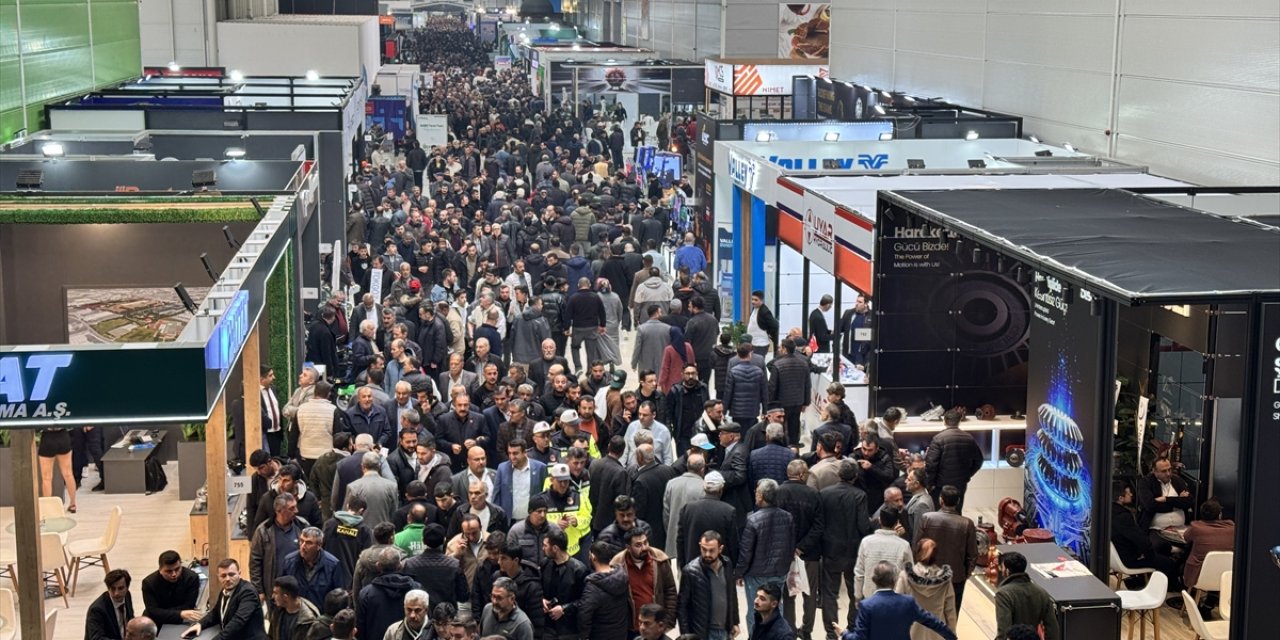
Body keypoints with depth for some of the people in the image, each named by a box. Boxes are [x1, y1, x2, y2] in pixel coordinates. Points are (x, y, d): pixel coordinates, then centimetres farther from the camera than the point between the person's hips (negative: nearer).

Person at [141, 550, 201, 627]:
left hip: (182, 624, -2)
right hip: (156, 624, 2)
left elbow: (187, 607, -15)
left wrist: (162, 613, -22)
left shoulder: (192, 578, -13)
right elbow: (152, 612, -22)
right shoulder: (149, 582, -13)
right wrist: (180, 614, -36)